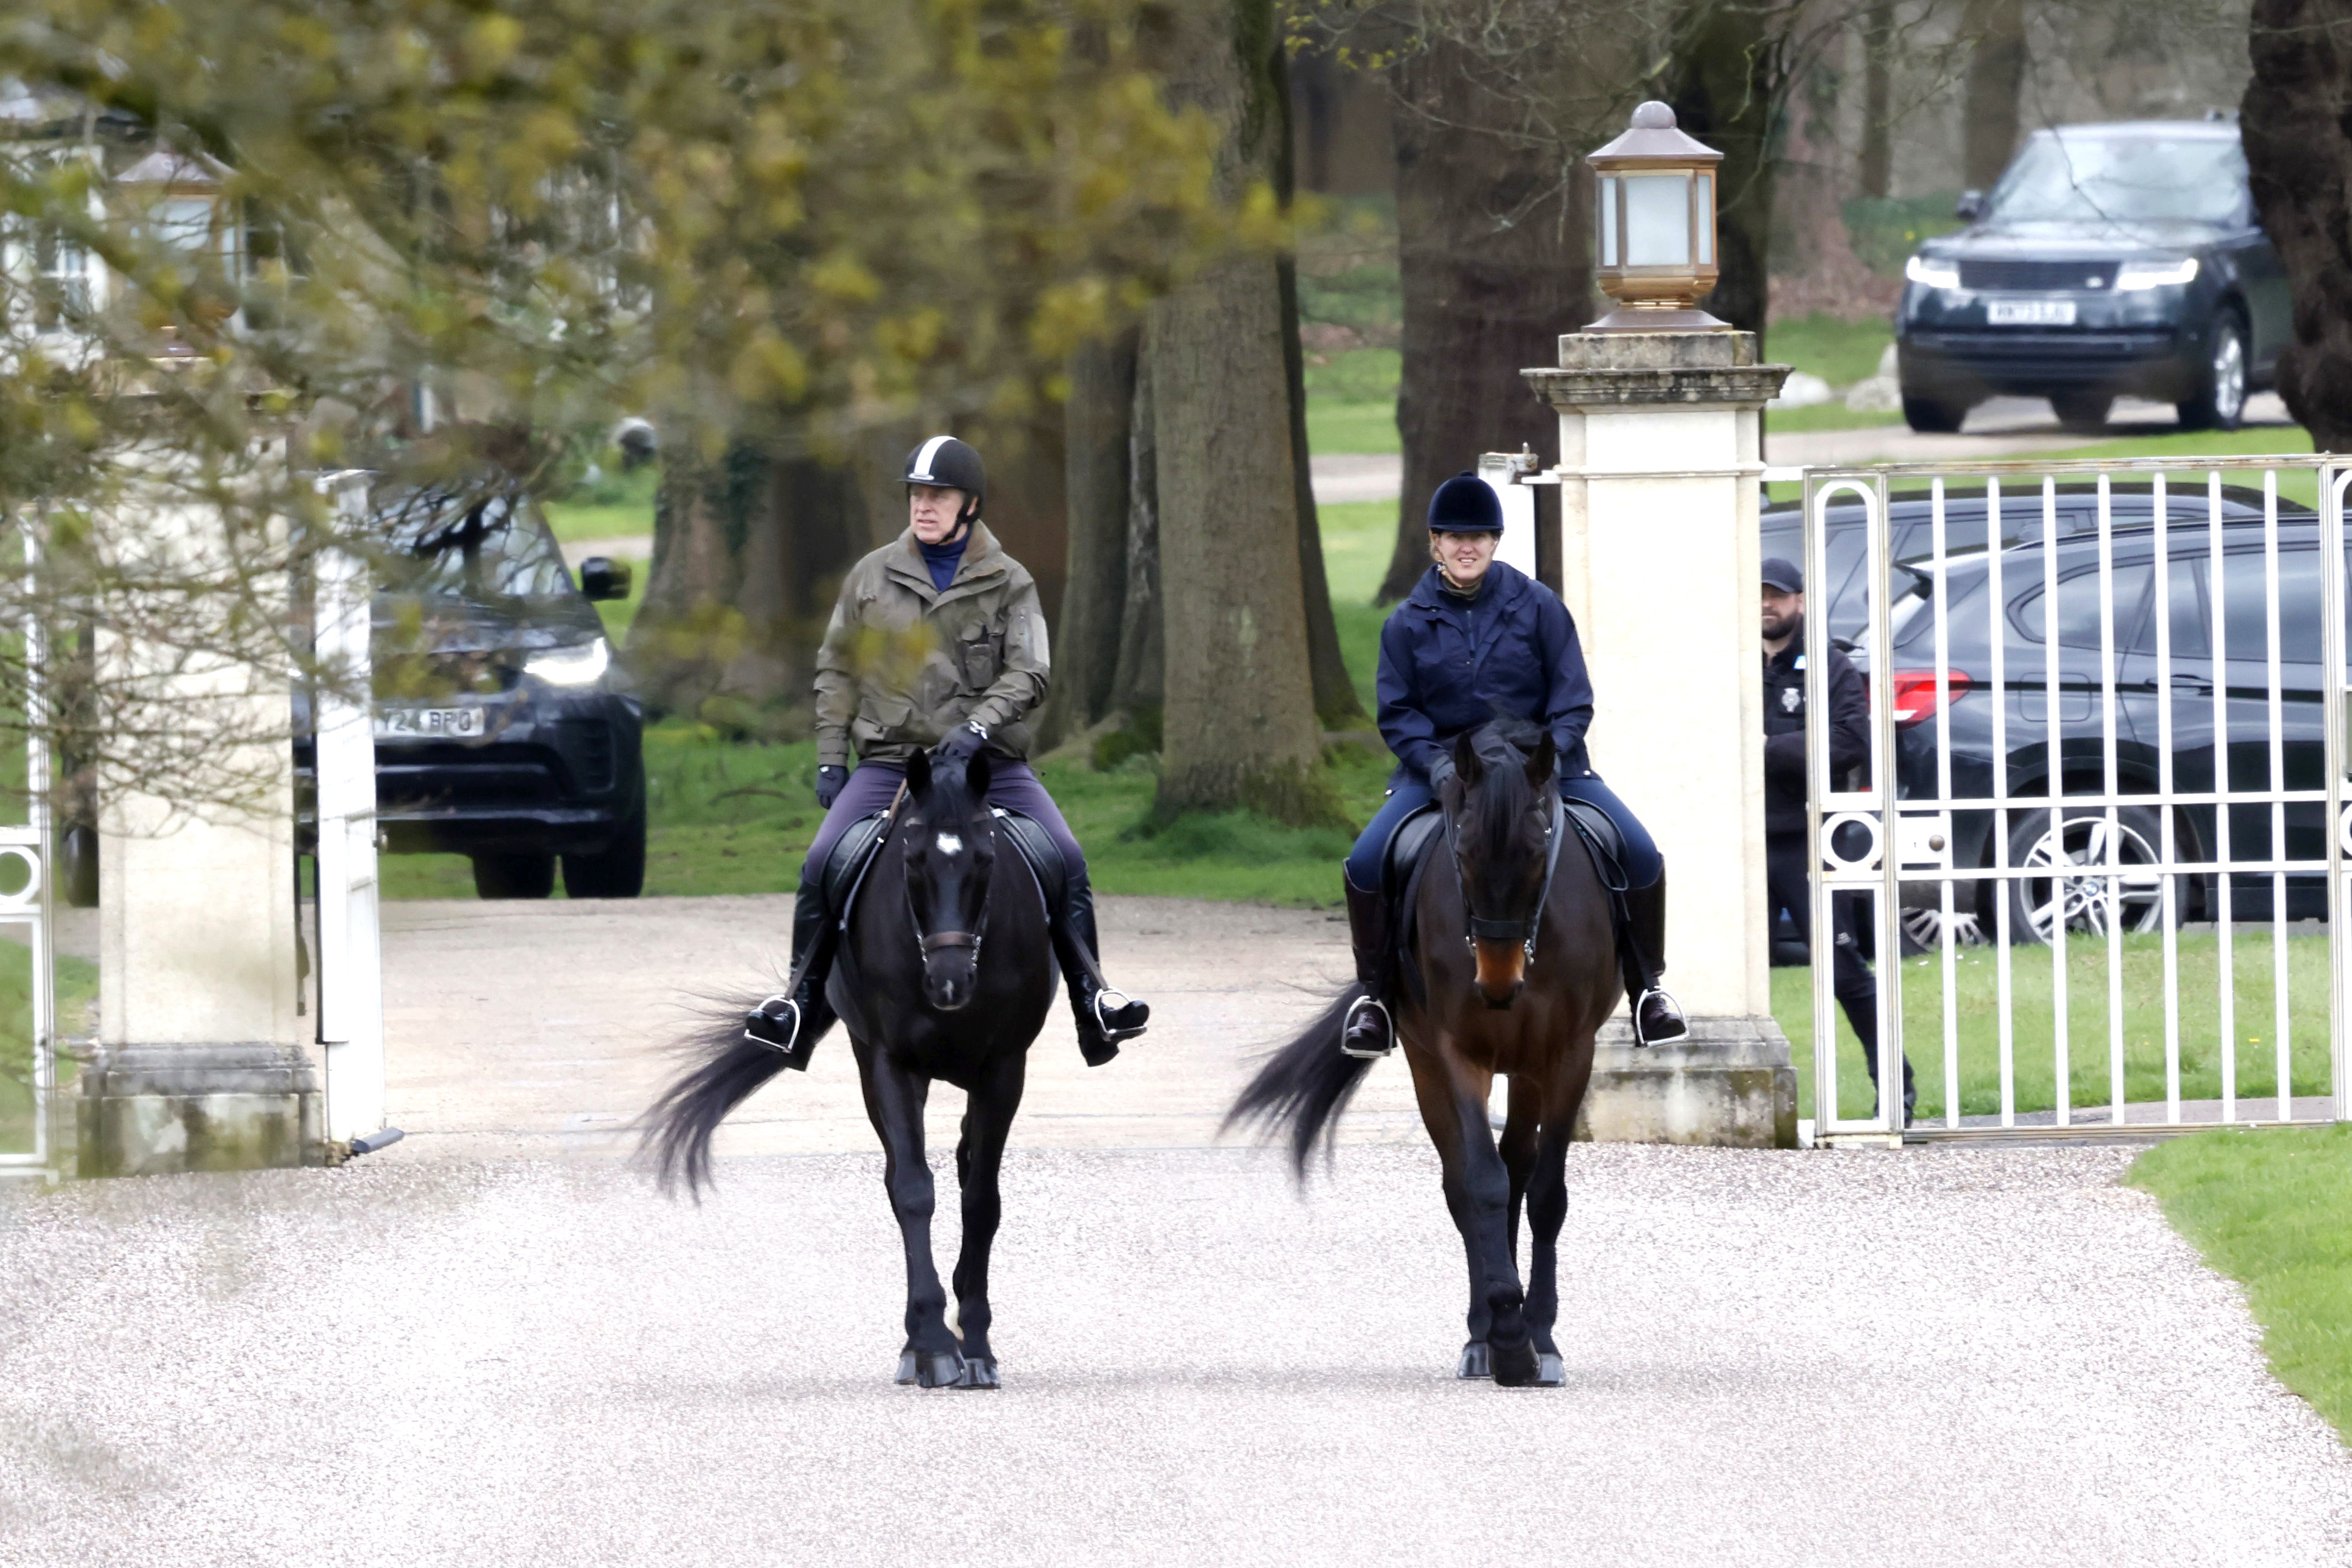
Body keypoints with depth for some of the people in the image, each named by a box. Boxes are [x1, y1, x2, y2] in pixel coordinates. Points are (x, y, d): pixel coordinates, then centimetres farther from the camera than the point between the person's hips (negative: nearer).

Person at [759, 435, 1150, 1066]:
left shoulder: (1010, 584, 4)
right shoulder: (873, 576, 9)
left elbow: (1028, 673, -6)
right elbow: (837, 670, 15)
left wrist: (978, 728, -24)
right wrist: (831, 758, 6)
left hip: (987, 760, -1)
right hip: (888, 759, 1)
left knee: (1066, 860, -19)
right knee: (823, 864, -20)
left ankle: (1093, 1003, -12)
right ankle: (804, 1003, -8)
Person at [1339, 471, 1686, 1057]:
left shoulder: (1537, 606, 0)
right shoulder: (1409, 622, 1)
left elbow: (1573, 699, 1)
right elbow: (1396, 712, 1)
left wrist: (1551, 752, -17)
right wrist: (1434, 762, -17)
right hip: (1440, 764, 0)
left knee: (1640, 855, -16)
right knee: (1366, 863, -22)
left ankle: (1646, 989, 4)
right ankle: (1375, 995, -1)